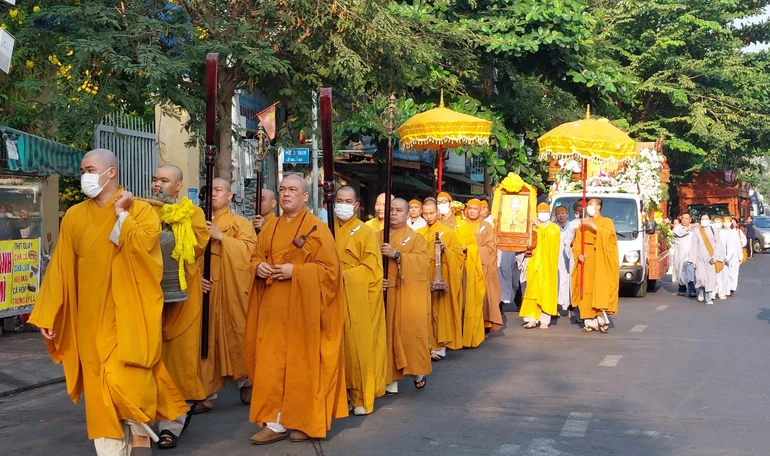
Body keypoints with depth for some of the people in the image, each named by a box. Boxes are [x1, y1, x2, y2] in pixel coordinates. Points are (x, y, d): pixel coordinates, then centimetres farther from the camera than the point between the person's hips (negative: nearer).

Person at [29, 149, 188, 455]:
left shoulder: (140, 210, -1)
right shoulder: (75, 216, 9)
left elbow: (142, 246, -20)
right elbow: (60, 267, 8)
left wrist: (121, 214, -10)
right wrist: (48, 313, 3)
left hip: (129, 314, -4)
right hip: (93, 317, 4)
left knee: (127, 378, -11)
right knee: (99, 387, 3)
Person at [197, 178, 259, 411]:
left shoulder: (242, 223, 6)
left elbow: (250, 250, -9)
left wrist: (222, 237, -16)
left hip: (231, 291, -2)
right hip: (206, 289, 2)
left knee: (235, 334, 1)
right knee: (206, 338, 0)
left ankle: (245, 379, 24)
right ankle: (207, 393, 4)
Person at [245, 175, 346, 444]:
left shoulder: (317, 228, -4)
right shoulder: (270, 228, 13)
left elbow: (329, 269, -9)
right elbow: (257, 256, 21)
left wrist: (295, 271, -19)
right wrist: (259, 266, -3)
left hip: (303, 307, -5)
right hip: (273, 308, 5)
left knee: (302, 362, -1)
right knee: (272, 362, 1)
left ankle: (305, 422, 11)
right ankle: (275, 422, 6)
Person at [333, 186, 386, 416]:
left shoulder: (366, 233, 0)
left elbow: (371, 269, -6)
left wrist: (344, 275, -14)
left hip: (357, 301, -4)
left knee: (358, 347, -3)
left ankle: (361, 398, 7)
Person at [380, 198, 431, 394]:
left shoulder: (415, 238, 4)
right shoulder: (378, 237, 13)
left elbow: (422, 262, -12)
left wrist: (396, 255, -20)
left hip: (409, 295, -3)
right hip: (385, 293, 3)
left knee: (411, 331, -6)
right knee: (388, 335, 3)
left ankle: (418, 371, 14)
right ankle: (390, 380, 8)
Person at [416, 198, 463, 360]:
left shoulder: (449, 232, 0)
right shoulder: (418, 234, 11)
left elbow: (459, 255, -4)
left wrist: (445, 249, -19)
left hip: (442, 280, -3)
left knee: (441, 311, -3)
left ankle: (439, 347, 2)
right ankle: (427, 345, 11)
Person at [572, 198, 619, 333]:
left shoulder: (606, 222, 8)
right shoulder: (583, 224, 22)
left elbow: (608, 234, -14)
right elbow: (576, 244, 16)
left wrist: (593, 225, -20)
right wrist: (579, 254, -3)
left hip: (600, 263, -4)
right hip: (586, 262, 4)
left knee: (601, 289, -14)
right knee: (587, 290, -4)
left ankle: (602, 319, -15)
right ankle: (590, 321, -5)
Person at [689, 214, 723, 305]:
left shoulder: (713, 230, 4)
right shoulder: (697, 231, 4)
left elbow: (718, 243, 3)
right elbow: (694, 246, 3)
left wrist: (716, 256, -7)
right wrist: (693, 260, -1)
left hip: (711, 257, 0)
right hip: (700, 257, 0)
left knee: (711, 277, -4)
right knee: (700, 277, -10)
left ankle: (708, 298, 4)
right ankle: (701, 291, 21)